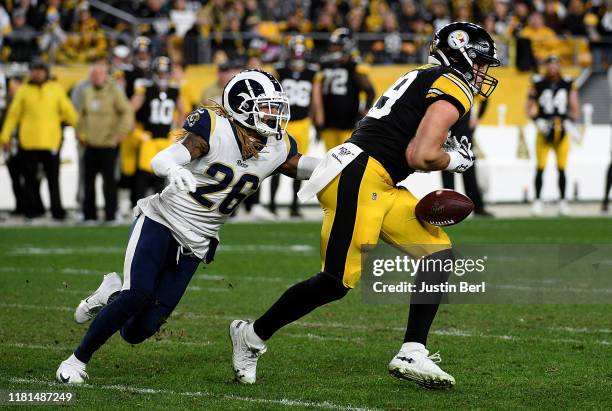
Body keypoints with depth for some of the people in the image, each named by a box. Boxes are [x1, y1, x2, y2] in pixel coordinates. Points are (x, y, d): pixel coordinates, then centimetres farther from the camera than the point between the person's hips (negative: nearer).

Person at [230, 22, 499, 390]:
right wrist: (454, 160, 3)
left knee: (440, 255, 5)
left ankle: (412, 355, 0)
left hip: (379, 186, 10)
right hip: (358, 178, -10)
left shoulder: (423, 80, 23)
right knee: (338, 282, -6)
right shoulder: (454, 89, -6)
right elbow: (421, 157, -15)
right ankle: (253, 336, 9)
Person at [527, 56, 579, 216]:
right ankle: (537, 201, 2)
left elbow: (575, 109, 8)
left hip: (562, 131, 1)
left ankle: (562, 201, 12)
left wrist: (569, 123, -8)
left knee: (561, 169, 3)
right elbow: (529, 107, 3)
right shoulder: (537, 84, 0)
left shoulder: (568, 85, 5)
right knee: (540, 168, -5)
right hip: (544, 130, -1)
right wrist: (538, 121, -11)